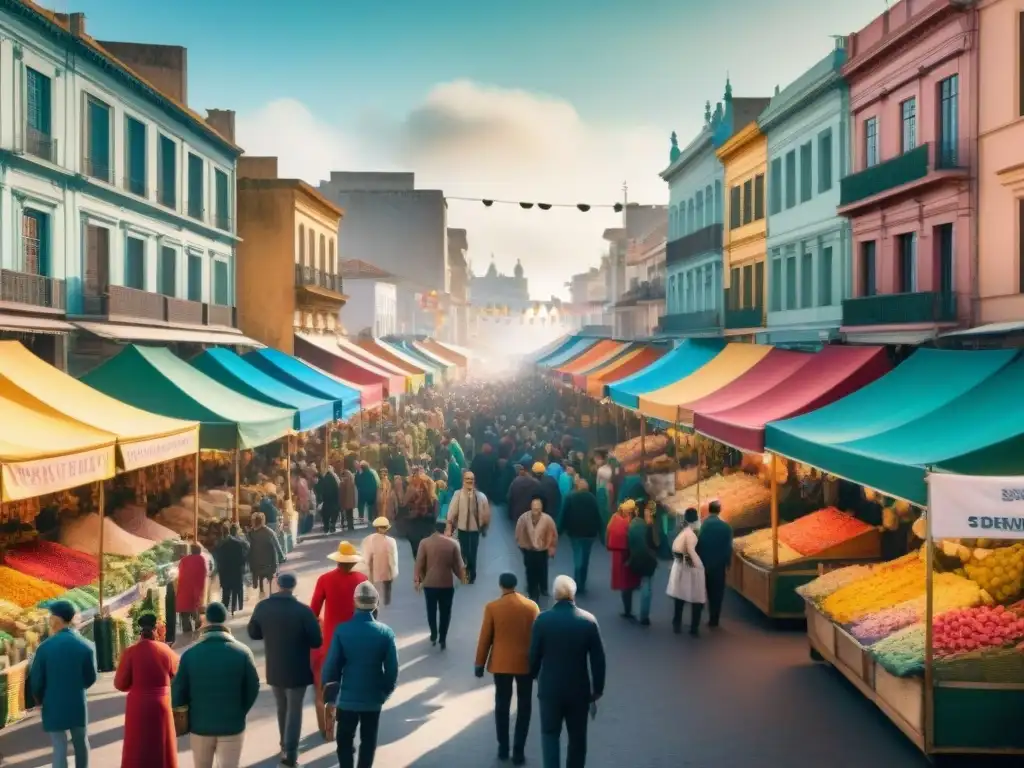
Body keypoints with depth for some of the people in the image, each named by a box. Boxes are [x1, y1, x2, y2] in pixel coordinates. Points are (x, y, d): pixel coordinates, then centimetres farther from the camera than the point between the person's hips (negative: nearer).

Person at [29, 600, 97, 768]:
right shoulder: (86, 646, -8)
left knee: (60, 748, 3)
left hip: (54, 706, -2)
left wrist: (41, 700, 13)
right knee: (81, 744, 18)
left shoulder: (45, 647, -13)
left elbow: (35, 680, -6)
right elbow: (90, 679, 1)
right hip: (78, 704, 2)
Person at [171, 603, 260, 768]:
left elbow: (178, 691, -6)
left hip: (200, 724, 1)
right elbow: (252, 689, -4)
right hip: (232, 725, -1)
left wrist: (190, 712, 12)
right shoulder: (243, 653, -10)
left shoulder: (190, 654, -11)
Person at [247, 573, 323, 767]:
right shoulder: (303, 611, -21)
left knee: (282, 708, 23)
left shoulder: (262, 607, -8)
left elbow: (253, 633, 6)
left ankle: (285, 745, 36)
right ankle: (290, 752, 7)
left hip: (273, 669, 4)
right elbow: (316, 642, -14)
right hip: (297, 670, -4)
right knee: (294, 710, 9)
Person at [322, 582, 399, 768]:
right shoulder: (386, 633, -12)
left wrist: (330, 691, 4)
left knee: (345, 740, 15)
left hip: (347, 697, -1)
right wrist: (386, 691, 9)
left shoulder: (342, 630, -15)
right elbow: (392, 669, -8)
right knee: (368, 741, 15)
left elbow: (331, 665, -11)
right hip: (373, 698, 1)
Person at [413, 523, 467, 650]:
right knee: (445, 612, 12)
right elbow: (458, 565, -1)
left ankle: (434, 636, 28)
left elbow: (419, 564, -6)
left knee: (431, 610, 19)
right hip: (447, 584, 0)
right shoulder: (453, 544, -7)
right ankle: (442, 639, 13)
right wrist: (462, 577, 16)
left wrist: (417, 580, 6)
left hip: (429, 583, 0)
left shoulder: (424, 543, -8)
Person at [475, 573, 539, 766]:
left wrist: (480, 663, 5)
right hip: (525, 663, 0)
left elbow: (485, 638, -5)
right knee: (524, 707, 9)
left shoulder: (492, 607, -8)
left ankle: (503, 748, 18)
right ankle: (518, 751, 7)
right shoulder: (531, 606, -4)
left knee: (502, 705, 13)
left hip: (501, 663, 0)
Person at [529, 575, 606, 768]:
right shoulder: (589, 620, -10)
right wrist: (598, 688, 5)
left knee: (550, 733, 11)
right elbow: (598, 659, -6)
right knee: (577, 736, 16)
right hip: (579, 688, 1)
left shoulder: (542, 620, -12)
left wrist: (534, 675, 17)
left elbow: (534, 654, -3)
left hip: (550, 687, -1)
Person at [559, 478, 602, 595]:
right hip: (589, 532, 1)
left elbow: (565, 515, -4)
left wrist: (562, 529, 4)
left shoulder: (570, 498, -4)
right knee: (585, 557, 14)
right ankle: (582, 584, 19)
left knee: (577, 557, 6)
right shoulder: (592, 498, -3)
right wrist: (598, 530, 2)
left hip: (575, 531, -1)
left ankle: (578, 585, -6)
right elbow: (597, 515, -4)